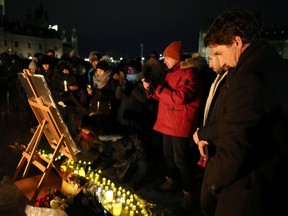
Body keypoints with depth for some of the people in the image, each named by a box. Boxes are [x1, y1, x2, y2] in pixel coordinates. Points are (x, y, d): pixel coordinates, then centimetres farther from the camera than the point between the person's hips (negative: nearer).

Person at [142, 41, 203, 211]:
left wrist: (156, 88, -21)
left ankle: (189, 193, 8)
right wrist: (151, 89, 3)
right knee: (169, 155, 20)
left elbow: (180, 97, -26)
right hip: (168, 122, 10)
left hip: (180, 124, -9)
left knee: (181, 159, -5)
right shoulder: (172, 73, 16)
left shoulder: (189, 73, -15)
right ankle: (171, 181, 38)